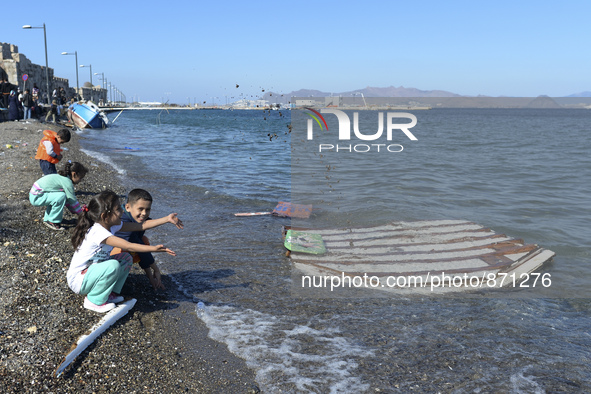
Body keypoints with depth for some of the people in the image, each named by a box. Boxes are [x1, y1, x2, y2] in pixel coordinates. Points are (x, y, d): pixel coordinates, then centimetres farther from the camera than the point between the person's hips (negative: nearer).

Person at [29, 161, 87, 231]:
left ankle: (47, 219, 24)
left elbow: (68, 198, 17)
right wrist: (81, 214, -4)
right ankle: (53, 222, -10)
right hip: (36, 197, -10)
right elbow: (72, 200, -14)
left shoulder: (63, 178, 11)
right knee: (61, 196, -23)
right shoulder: (67, 181, -18)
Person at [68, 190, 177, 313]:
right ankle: (93, 300, -12)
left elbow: (141, 225, -1)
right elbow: (128, 246, -38)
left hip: (92, 270, 9)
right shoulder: (97, 232, -29)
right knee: (113, 265, -31)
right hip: (78, 280, -9)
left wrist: (167, 219, -6)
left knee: (126, 258, 1)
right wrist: (154, 248, -42)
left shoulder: (111, 225, -1)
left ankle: (110, 293, 7)